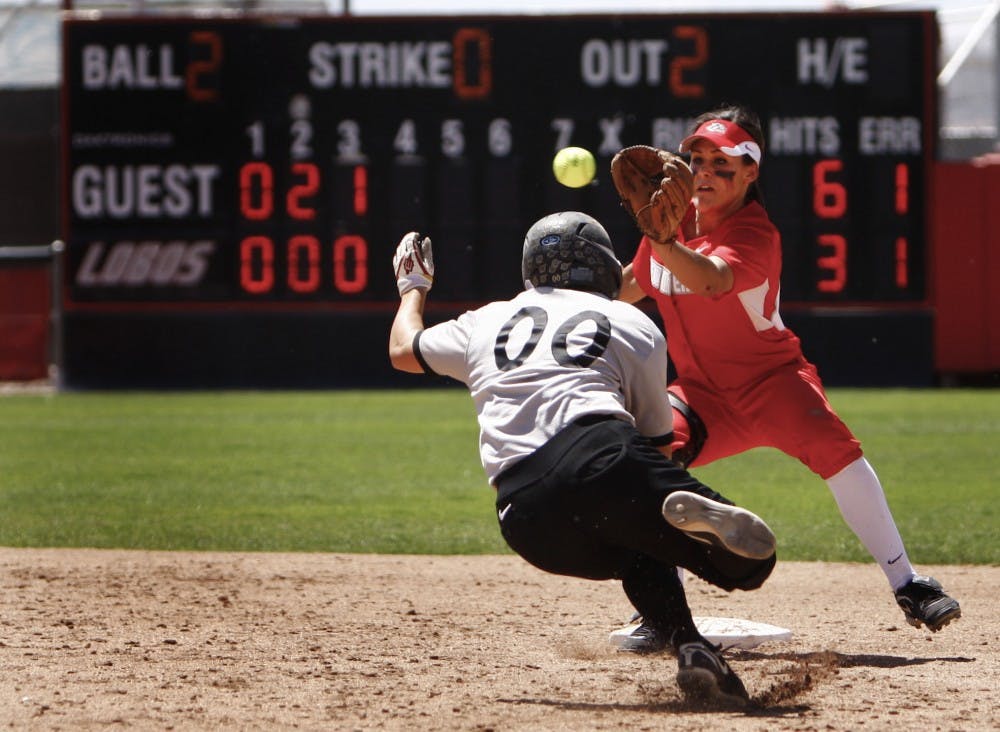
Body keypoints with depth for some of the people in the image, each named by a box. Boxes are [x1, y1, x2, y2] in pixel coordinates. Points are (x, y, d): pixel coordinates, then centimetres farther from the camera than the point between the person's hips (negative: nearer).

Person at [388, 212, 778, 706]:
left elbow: (402, 350, 48)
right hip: (601, 456, -3)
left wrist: (413, 289, 68)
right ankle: (705, 516, -43)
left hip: (523, 518, 4)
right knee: (748, 564, -5)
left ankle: (689, 648, -1)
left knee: (643, 556, 30)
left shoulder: (488, 321, 30)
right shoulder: (634, 326, 21)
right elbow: (657, 440, 24)